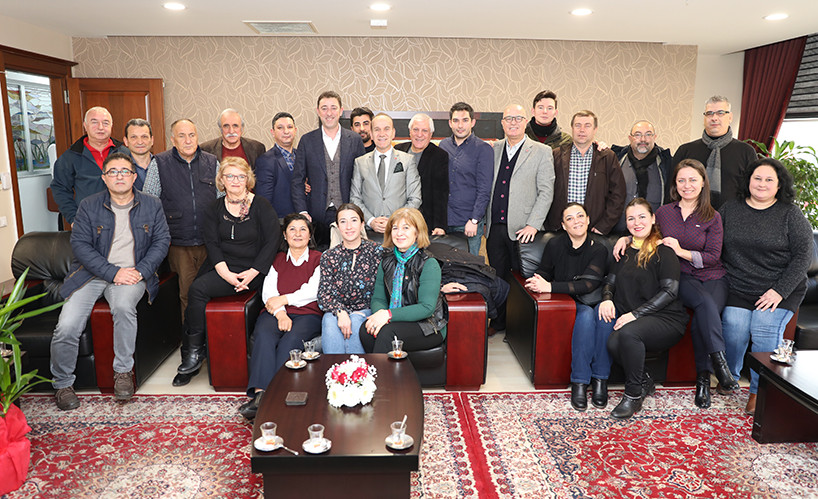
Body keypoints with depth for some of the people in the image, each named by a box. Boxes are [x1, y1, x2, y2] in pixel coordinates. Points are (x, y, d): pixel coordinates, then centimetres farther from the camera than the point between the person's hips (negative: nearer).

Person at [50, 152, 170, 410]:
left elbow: (162, 241, 4)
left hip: (133, 273, -1)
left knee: (123, 306, -34)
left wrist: (140, 271, -11)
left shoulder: (152, 205, 7)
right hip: (92, 273, 1)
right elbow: (80, 244, -3)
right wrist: (113, 272, -15)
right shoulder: (89, 206, 4)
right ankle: (62, 384, 8)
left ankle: (123, 371, -15)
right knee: (67, 326, -17)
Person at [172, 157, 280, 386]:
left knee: (198, 289, -23)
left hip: (250, 271, -4)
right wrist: (225, 273, -14)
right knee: (196, 288, -21)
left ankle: (195, 351, -7)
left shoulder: (261, 206, -1)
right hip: (220, 268, 5)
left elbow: (273, 241, -6)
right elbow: (212, 243, 3)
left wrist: (253, 273, -14)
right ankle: (191, 358, -8)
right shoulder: (215, 209, 11)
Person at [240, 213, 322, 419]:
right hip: (277, 313, 2)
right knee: (264, 335, -31)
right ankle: (259, 393, -42)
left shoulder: (318, 259, 15)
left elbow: (313, 292, 1)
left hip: (307, 314, -2)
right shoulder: (278, 260, 22)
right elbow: (268, 292, 8)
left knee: (291, 339, -34)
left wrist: (283, 299, -5)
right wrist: (280, 314, -10)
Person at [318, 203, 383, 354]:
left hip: (366, 310, -1)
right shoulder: (328, 256, 8)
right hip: (335, 312, 2)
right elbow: (323, 293, 1)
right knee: (329, 322, -30)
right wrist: (340, 312, -20)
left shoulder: (375, 250, 1)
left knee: (355, 321, -33)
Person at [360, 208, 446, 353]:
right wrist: (380, 313, -19)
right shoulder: (387, 261, 8)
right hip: (396, 321, 5)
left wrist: (389, 315, -26)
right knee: (365, 329, -24)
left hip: (428, 328, -5)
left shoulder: (429, 265, -11)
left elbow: (427, 308, -19)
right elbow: (378, 298, 6)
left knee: (387, 331, -31)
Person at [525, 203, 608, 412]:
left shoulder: (599, 249, -2)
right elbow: (543, 274, 10)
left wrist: (551, 287, -23)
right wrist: (538, 281, -17)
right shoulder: (555, 244, 0)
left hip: (591, 301, 1)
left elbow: (589, 284, -15)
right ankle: (579, 382, -30)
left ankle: (600, 380, -22)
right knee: (586, 314, -34)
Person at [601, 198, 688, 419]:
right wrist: (607, 299, -6)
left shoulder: (663, 251, -1)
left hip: (666, 319, -5)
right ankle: (644, 381, 1)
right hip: (631, 318, 5)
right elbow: (610, 281, 19)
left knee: (628, 333, -35)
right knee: (613, 343, -28)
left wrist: (636, 313, -18)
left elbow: (670, 291, -10)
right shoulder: (624, 251, 19)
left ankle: (633, 394, -16)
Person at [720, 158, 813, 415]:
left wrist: (779, 291, -12)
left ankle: (758, 391, -5)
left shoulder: (790, 214, 1)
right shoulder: (730, 209, 9)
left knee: (765, 328, -21)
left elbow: (803, 255, -3)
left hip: (780, 289, -2)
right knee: (733, 327, -18)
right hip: (738, 289, 2)